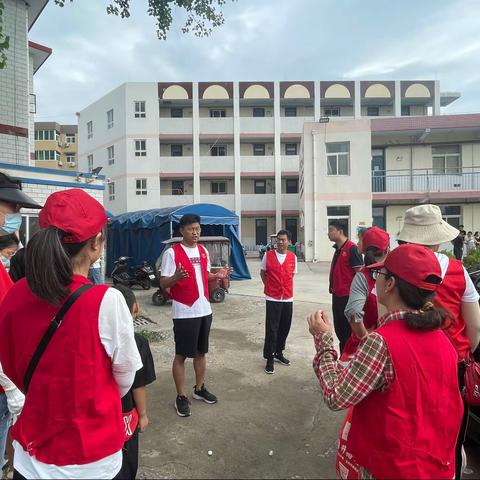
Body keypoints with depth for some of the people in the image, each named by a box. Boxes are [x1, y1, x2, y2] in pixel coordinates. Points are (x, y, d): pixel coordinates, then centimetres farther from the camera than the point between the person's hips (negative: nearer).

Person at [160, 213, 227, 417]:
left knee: (201, 352, 18)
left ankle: (200, 389, 35)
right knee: (181, 355, 5)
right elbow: (163, 283, -14)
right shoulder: (172, 252, -13)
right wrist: (175, 277, -35)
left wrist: (216, 275, -2)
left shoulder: (203, 251, 7)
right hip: (184, 312, -6)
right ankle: (181, 397, 20)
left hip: (204, 309, 7)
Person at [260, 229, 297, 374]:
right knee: (271, 329, -2)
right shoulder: (268, 255, -5)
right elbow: (262, 273, 7)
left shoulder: (293, 257, 1)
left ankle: (279, 352, 32)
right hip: (272, 298, -3)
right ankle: (269, 358, 9)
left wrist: (284, 286, 6)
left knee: (285, 327, 13)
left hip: (288, 298, 3)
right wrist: (270, 286, 3)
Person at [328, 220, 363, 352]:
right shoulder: (338, 249, 12)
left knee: (348, 332, 1)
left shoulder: (352, 248, -15)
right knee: (339, 331, 17)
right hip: (337, 296, 9)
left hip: (348, 298, -9)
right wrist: (333, 289, 16)